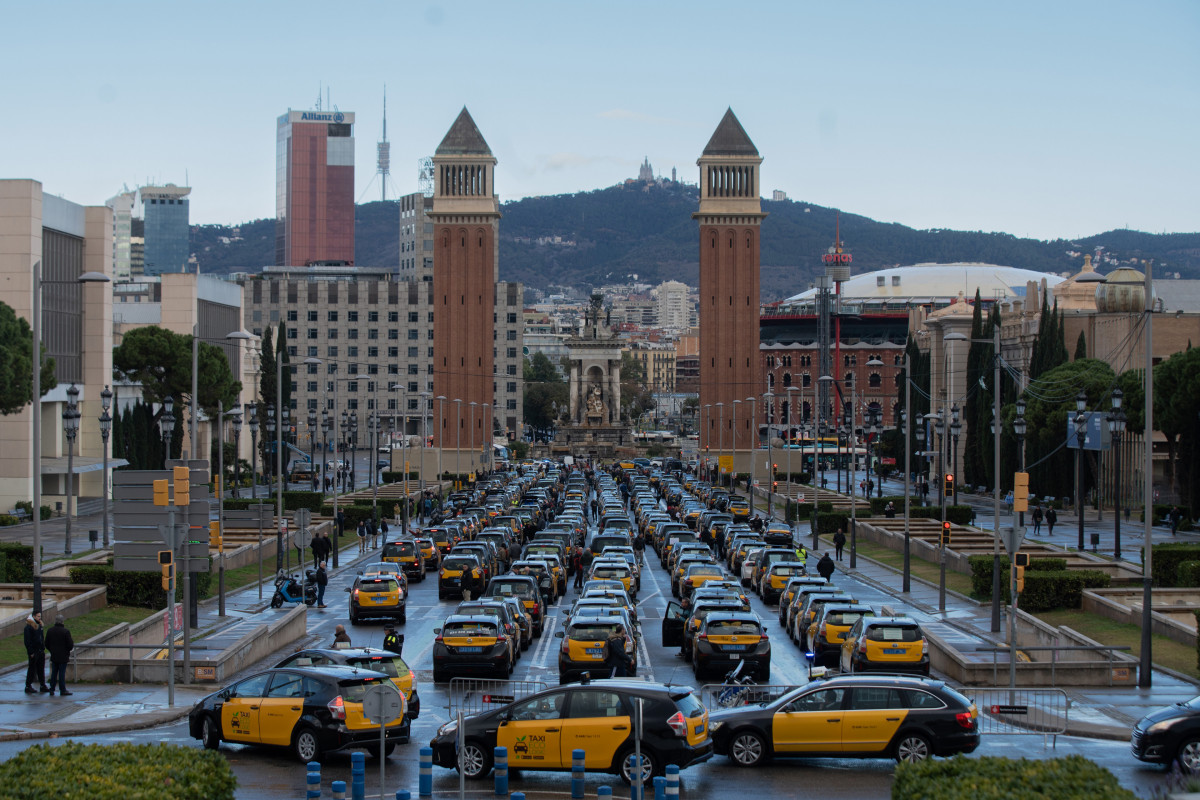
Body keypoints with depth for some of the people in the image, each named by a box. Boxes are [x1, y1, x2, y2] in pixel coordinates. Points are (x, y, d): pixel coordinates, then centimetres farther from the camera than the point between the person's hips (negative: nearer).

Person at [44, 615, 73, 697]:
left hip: (54, 656, 5)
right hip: (63, 657, -5)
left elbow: (47, 644, 8)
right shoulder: (65, 632, -15)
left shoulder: (50, 631, 2)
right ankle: (62, 690, 1)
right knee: (62, 673, -1)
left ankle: (52, 689, 13)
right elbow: (70, 645, -14)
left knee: (54, 673, 12)